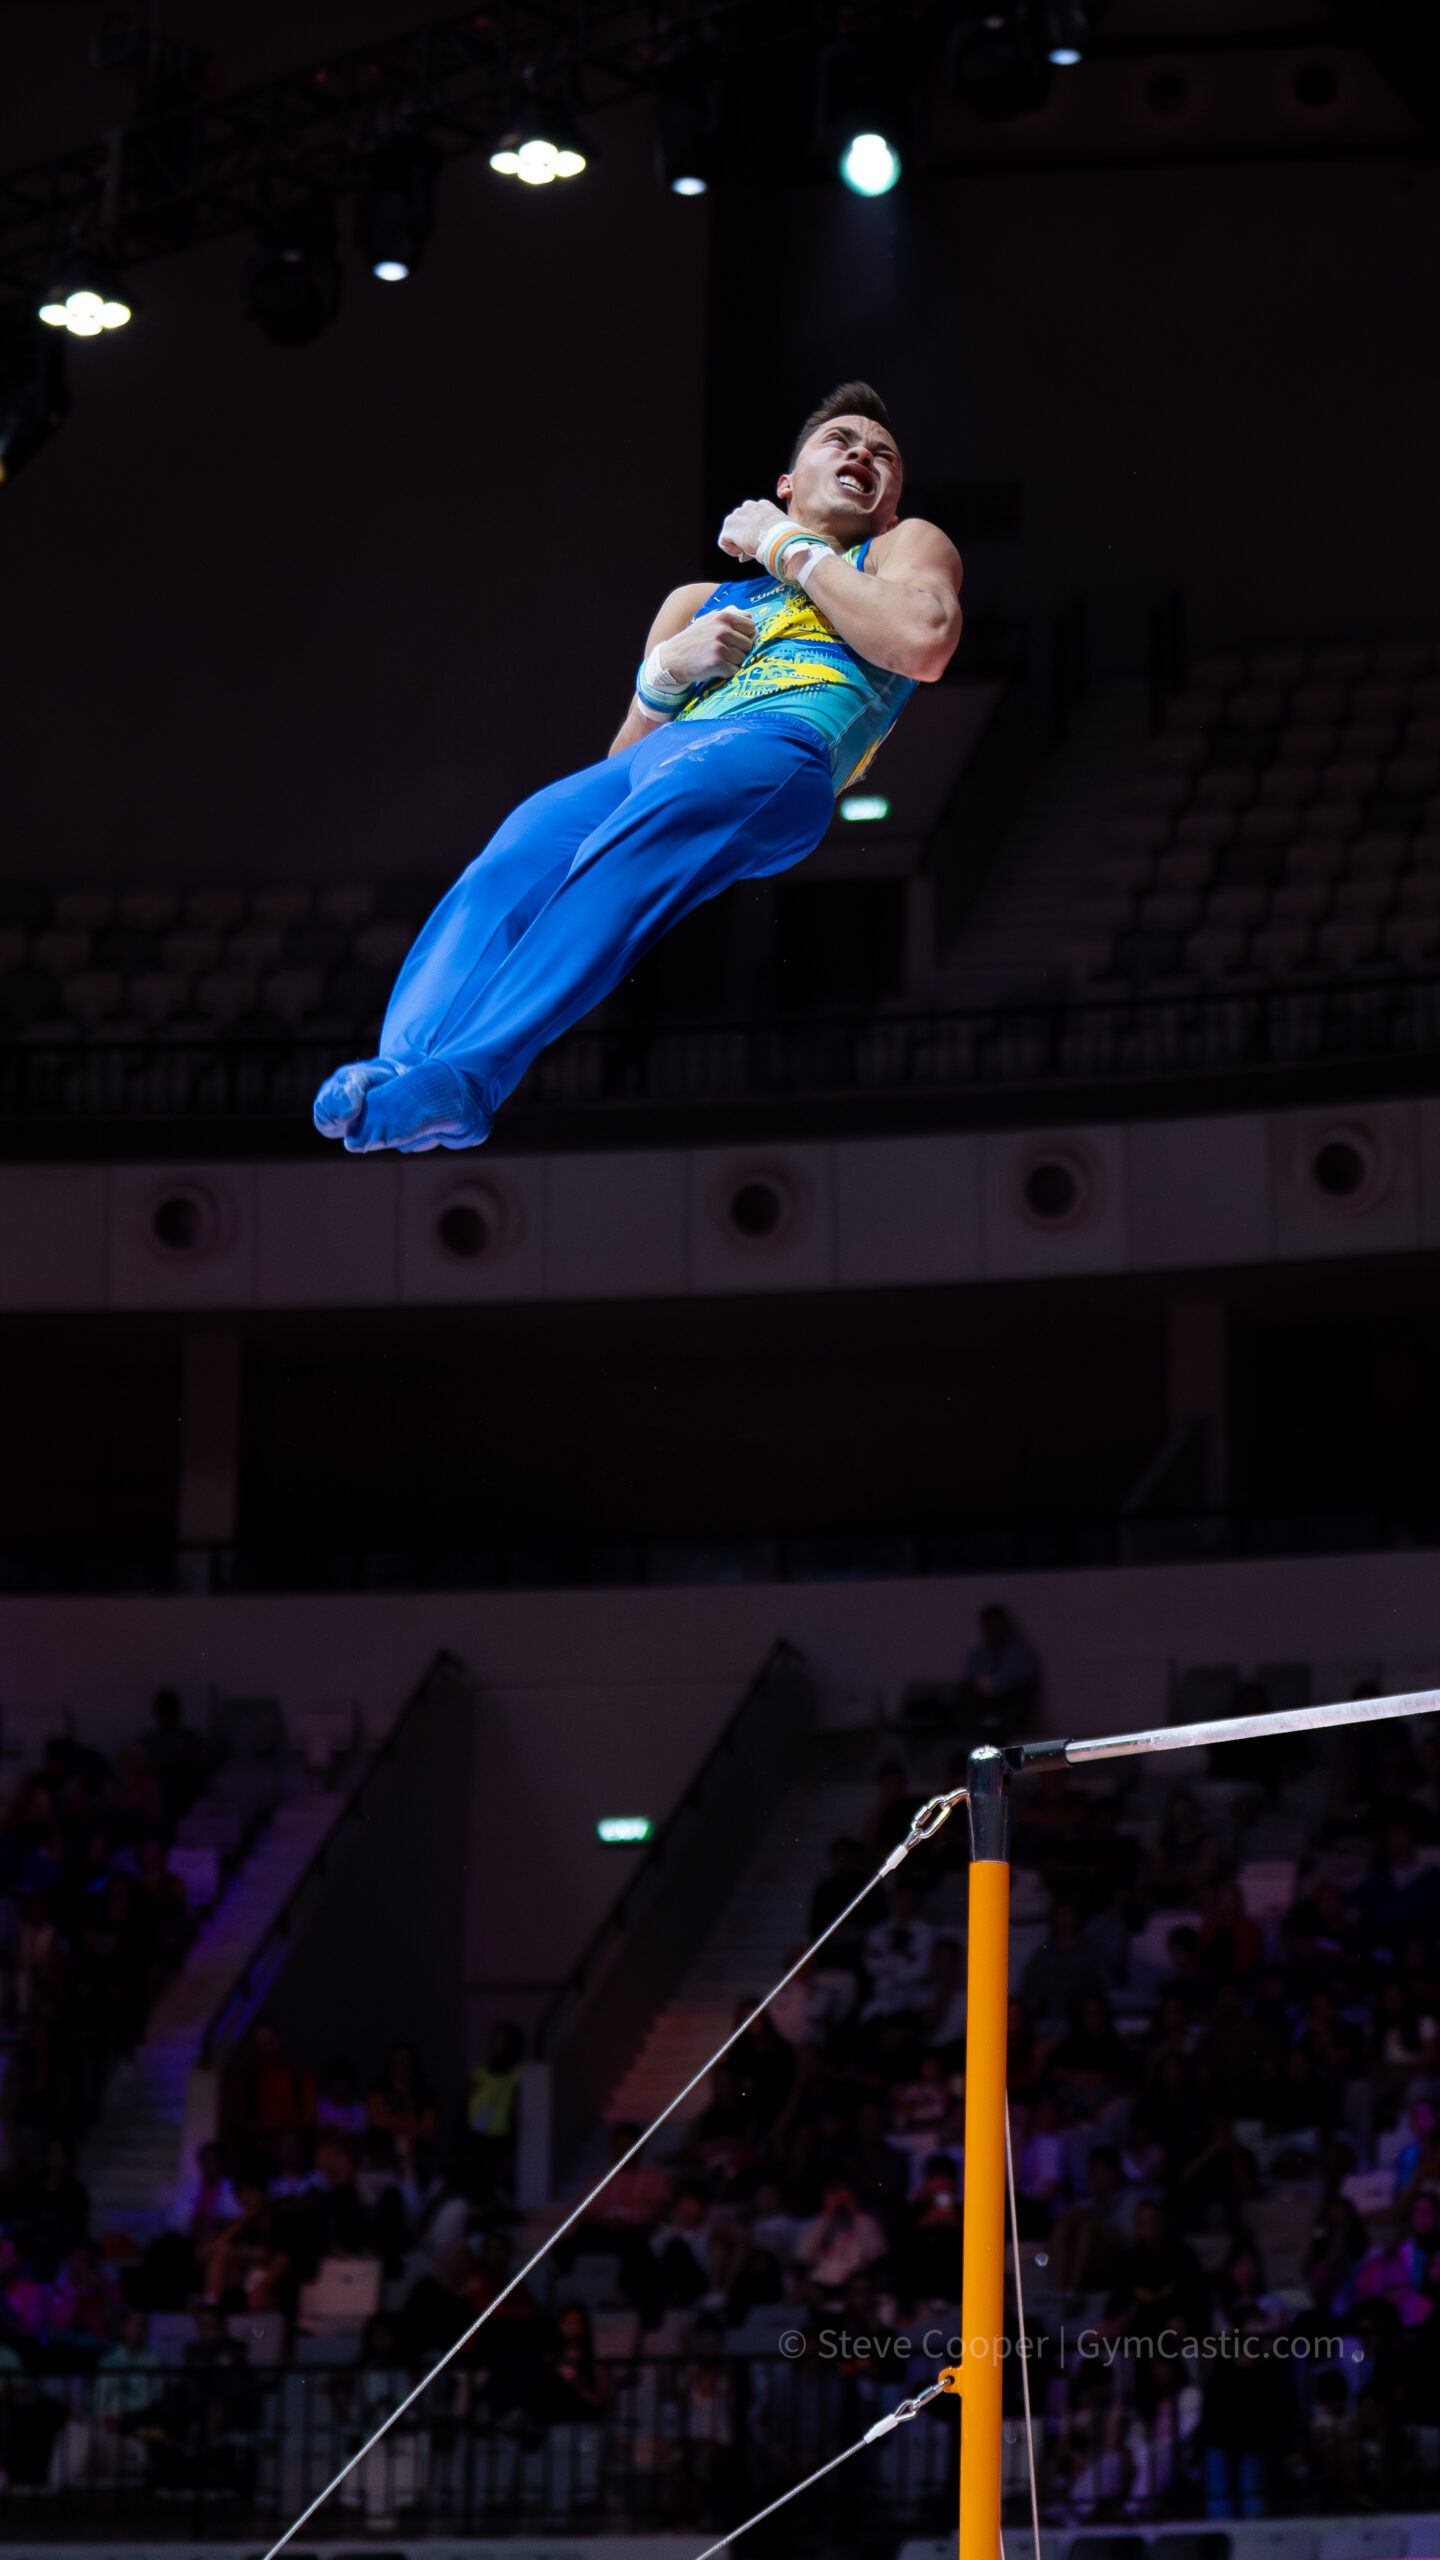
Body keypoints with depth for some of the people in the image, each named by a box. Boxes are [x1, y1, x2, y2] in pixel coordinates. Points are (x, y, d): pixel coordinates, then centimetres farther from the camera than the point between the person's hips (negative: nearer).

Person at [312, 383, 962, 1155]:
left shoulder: (905, 547, 29)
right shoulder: (698, 603, 40)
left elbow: (924, 642, 2)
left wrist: (792, 549, 14)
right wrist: (668, 669, 9)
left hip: (777, 745, -5)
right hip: (656, 748, 5)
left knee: (621, 859, -37)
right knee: (511, 866, -29)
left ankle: (467, 1076, -56)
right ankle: (400, 1071, -51)